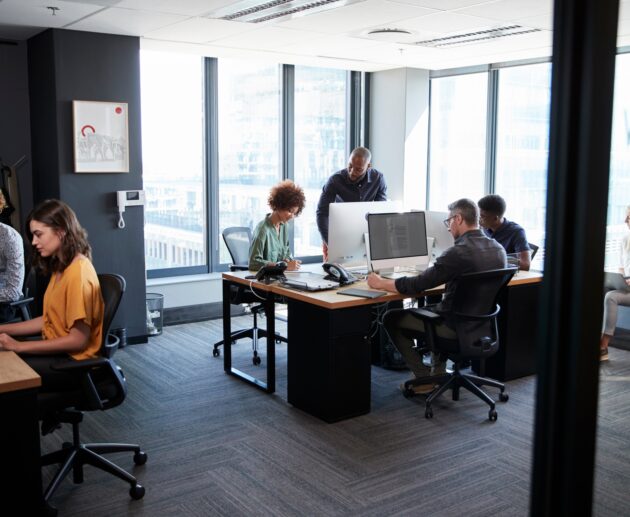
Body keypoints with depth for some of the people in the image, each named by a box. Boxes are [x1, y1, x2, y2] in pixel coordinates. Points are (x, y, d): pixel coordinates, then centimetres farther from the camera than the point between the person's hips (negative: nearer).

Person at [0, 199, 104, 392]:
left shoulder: (78, 271, -20)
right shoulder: (60, 267, 10)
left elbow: (78, 340, -21)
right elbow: (49, 319, 12)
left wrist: (19, 346, -17)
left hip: (74, 361, -9)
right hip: (57, 351, 9)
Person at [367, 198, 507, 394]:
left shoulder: (458, 252, -25)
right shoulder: (499, 250, -1)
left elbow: (416, 286, -23)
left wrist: (380, 283, -9)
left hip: (456, 325, -8)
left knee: (392, 318, 7)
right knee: (434, 306, 35)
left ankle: (425, 378, 10)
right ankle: (438, 372, 30)